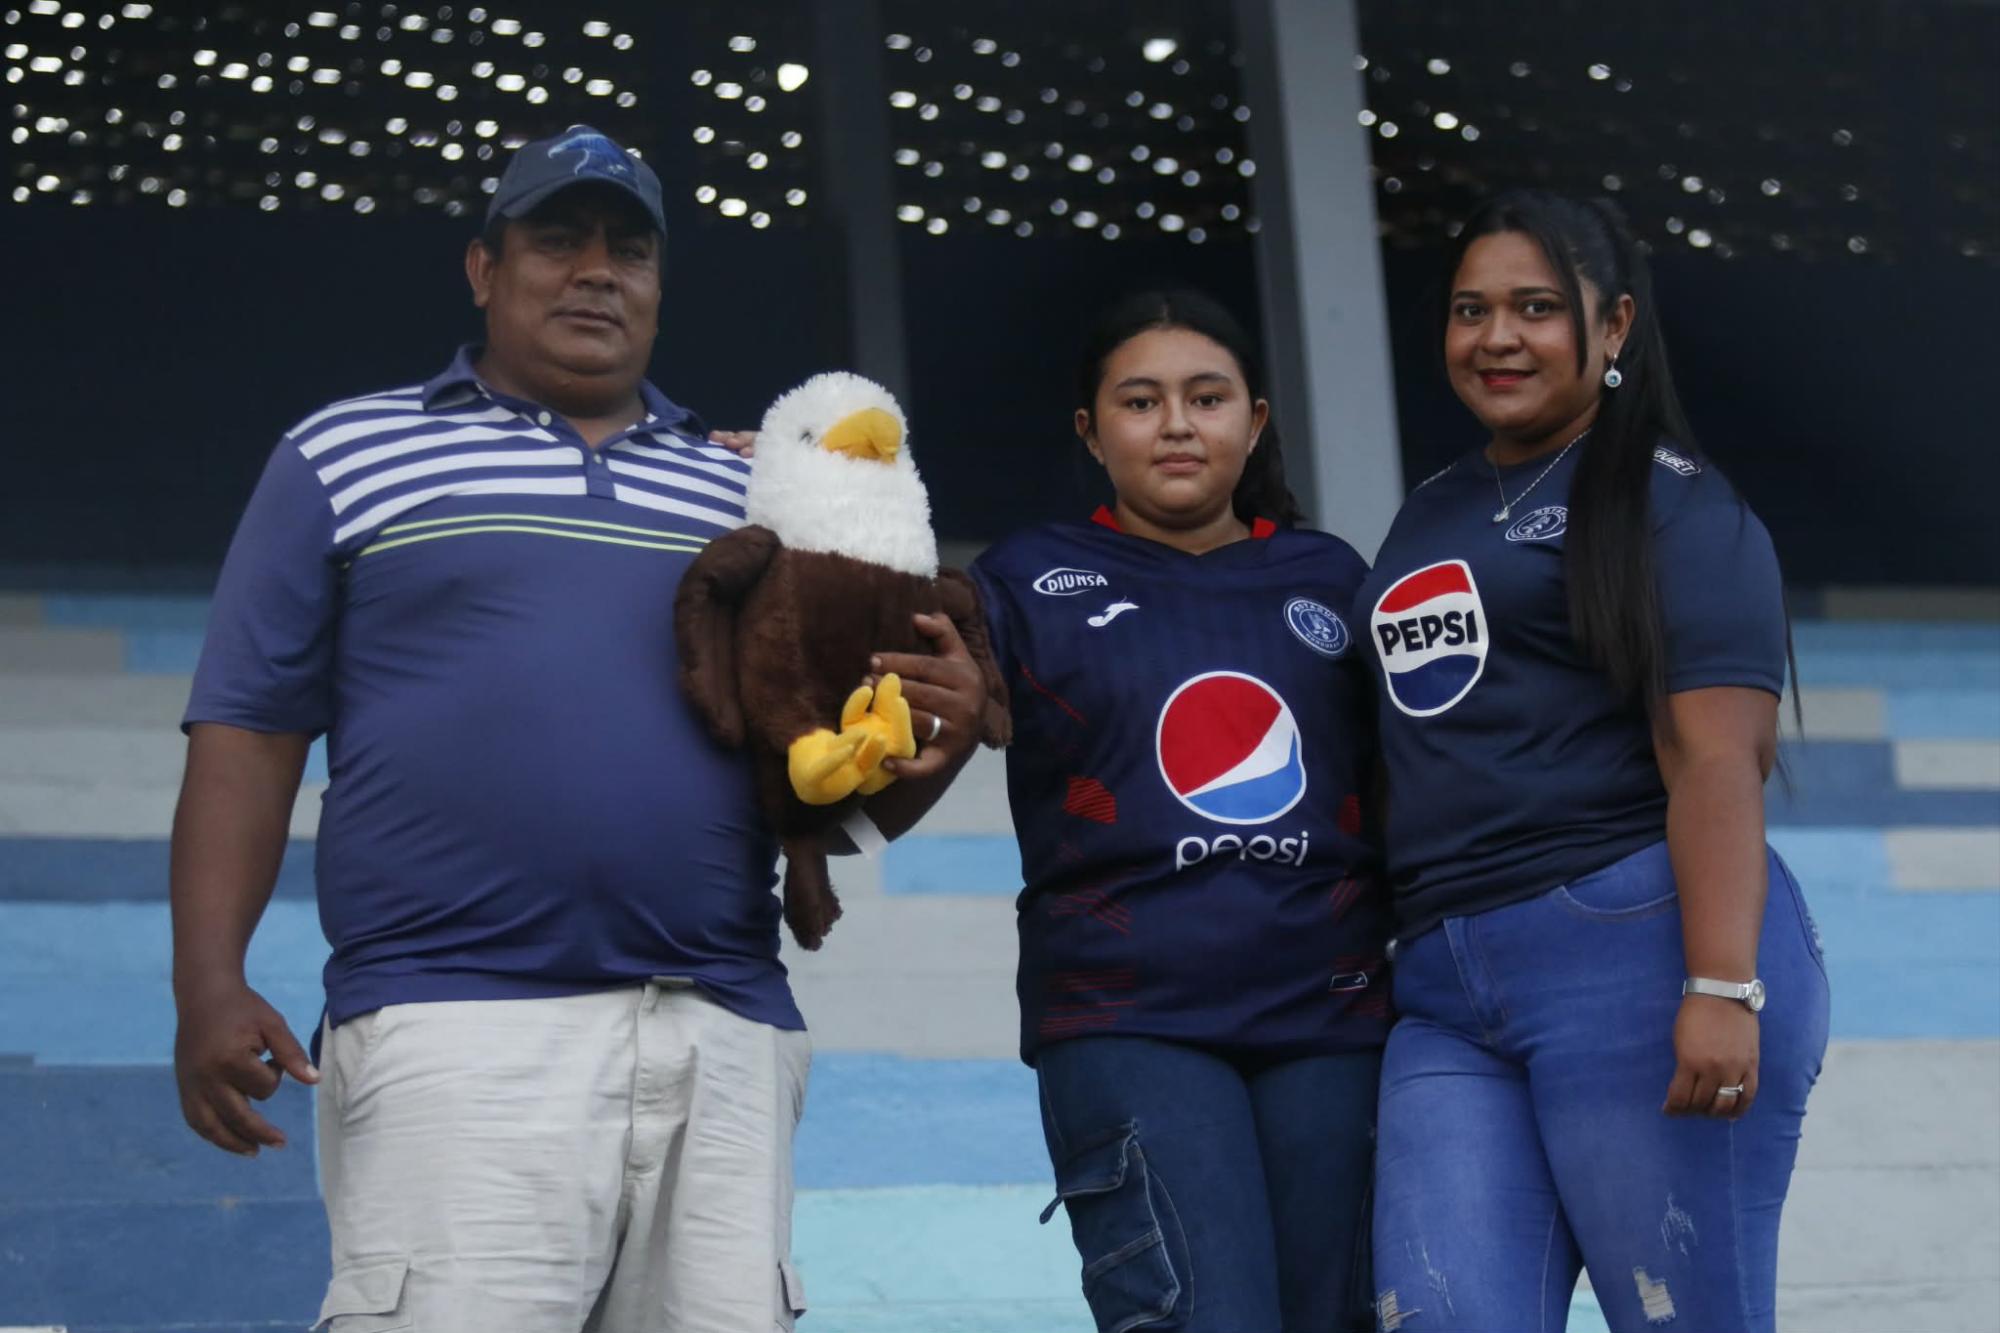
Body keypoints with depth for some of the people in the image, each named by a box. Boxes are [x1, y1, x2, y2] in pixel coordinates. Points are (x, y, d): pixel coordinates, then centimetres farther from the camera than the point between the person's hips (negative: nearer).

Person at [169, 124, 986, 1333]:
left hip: (727, 1043, 4)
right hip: (456, 1032, -3)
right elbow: (250, 734, 6)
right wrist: (211, 985, -6)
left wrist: (929, 749, -2)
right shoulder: (347, 458, 12)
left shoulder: (752, 498, 21)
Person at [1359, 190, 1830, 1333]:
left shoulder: (1671, 506, 0)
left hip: (1638, 947, -6)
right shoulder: (1431, 513, 22)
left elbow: (1716, 758, -11)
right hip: (1445, 994, 7)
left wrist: (1724, 986, -21)